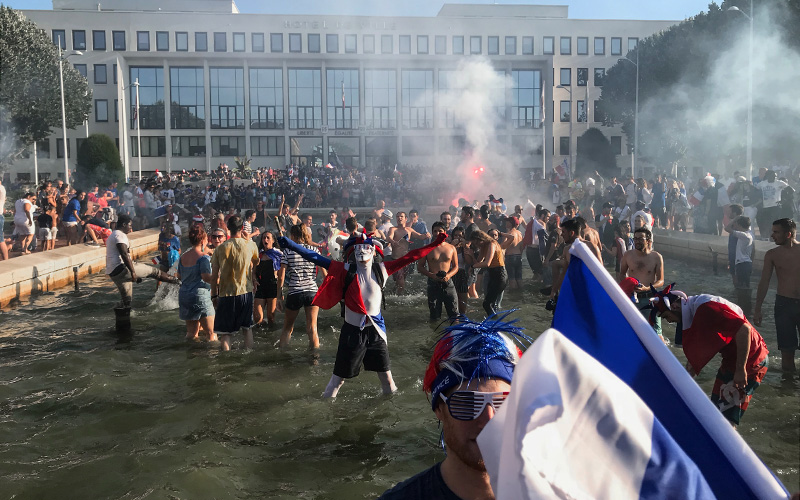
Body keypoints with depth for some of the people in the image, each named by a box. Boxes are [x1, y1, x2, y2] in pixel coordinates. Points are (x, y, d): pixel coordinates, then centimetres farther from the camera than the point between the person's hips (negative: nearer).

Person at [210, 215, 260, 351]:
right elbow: (256, 263, 16)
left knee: (225, 332, 7)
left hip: (226, 294, -1)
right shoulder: (250, 245, -5)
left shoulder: (220, 249, -5)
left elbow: (214, 276, -2)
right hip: (246, 292, 1)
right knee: (247, 328, 18)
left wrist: (214, 295, 9)